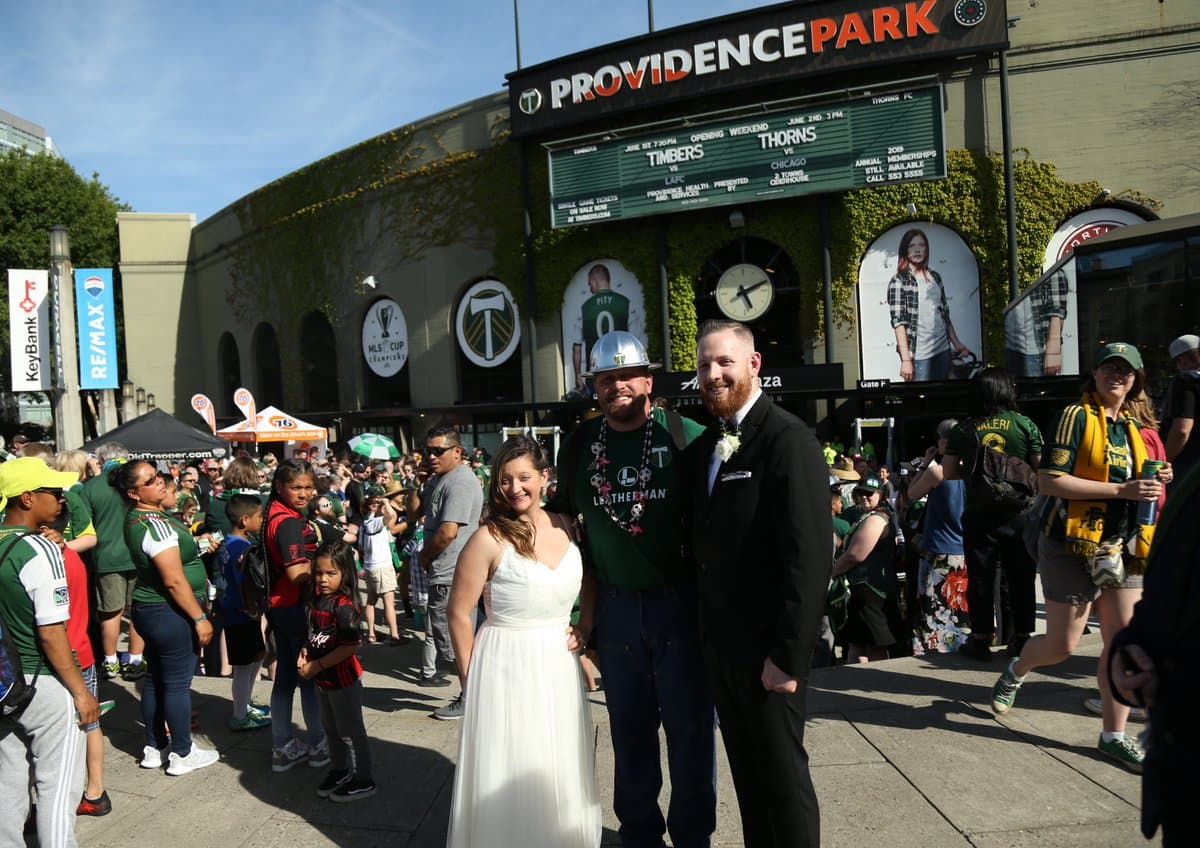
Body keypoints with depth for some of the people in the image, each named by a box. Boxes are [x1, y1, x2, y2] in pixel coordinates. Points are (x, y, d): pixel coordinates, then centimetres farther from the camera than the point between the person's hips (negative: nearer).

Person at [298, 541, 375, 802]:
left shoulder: (344, 606, -23)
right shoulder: (317, 599, 2)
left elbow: (349, 647, -26)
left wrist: (316, 666, -20)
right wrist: (305, 652, -3)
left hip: (343, 678, -8)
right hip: (323, 679, 8)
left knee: (351, 730, 5)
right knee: (331, 728, 23)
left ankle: (363, 781, 18)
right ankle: (339, 770, 40)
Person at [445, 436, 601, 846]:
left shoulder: (566, 526, -1)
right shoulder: (489, 538, -15)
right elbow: (459, 614, -8)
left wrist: (585, 628, 0)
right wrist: (471, 676, -3)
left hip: (559, 665, 5)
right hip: (507, 667, -5)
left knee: (562, 775, 18)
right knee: (512, 775, 7)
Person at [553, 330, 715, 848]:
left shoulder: (686, 435, -7)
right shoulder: (579, 444, 4)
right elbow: (565, 518, 12)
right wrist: (586, 598, 8)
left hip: (680, 602, -3)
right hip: (614, 608, 3)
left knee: (689, 726, 8)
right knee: (629, 728, 14)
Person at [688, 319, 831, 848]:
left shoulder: (788, 439, -16)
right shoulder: (704, 446, 9)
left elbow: (810, 556, -21)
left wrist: (788, 655, -21)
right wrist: (705, 631, 8)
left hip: (768, 648, -7)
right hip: (719, 644, 7)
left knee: (783, 775, 8)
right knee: (747, 772, 20)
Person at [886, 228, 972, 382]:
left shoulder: (935, 277, 13)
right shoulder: (898, 282, -5)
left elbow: (945, 314, 17)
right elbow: (898, 321, -12)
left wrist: (957, 344, 14)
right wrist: (906, 359, -18)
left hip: (943, 350, 6)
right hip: (918, 355, -6)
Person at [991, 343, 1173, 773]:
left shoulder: (1131, 429, 14)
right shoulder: (1076, 416, -9)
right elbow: (1049, 481, -19)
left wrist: (1155, 482, 3)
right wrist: (1121, 490, -22)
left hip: (1123, 548, 6)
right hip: (1074, 547, -6)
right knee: (1062, 646, 2)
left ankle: (1114, 735, 14)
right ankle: (1015, 672, 33)